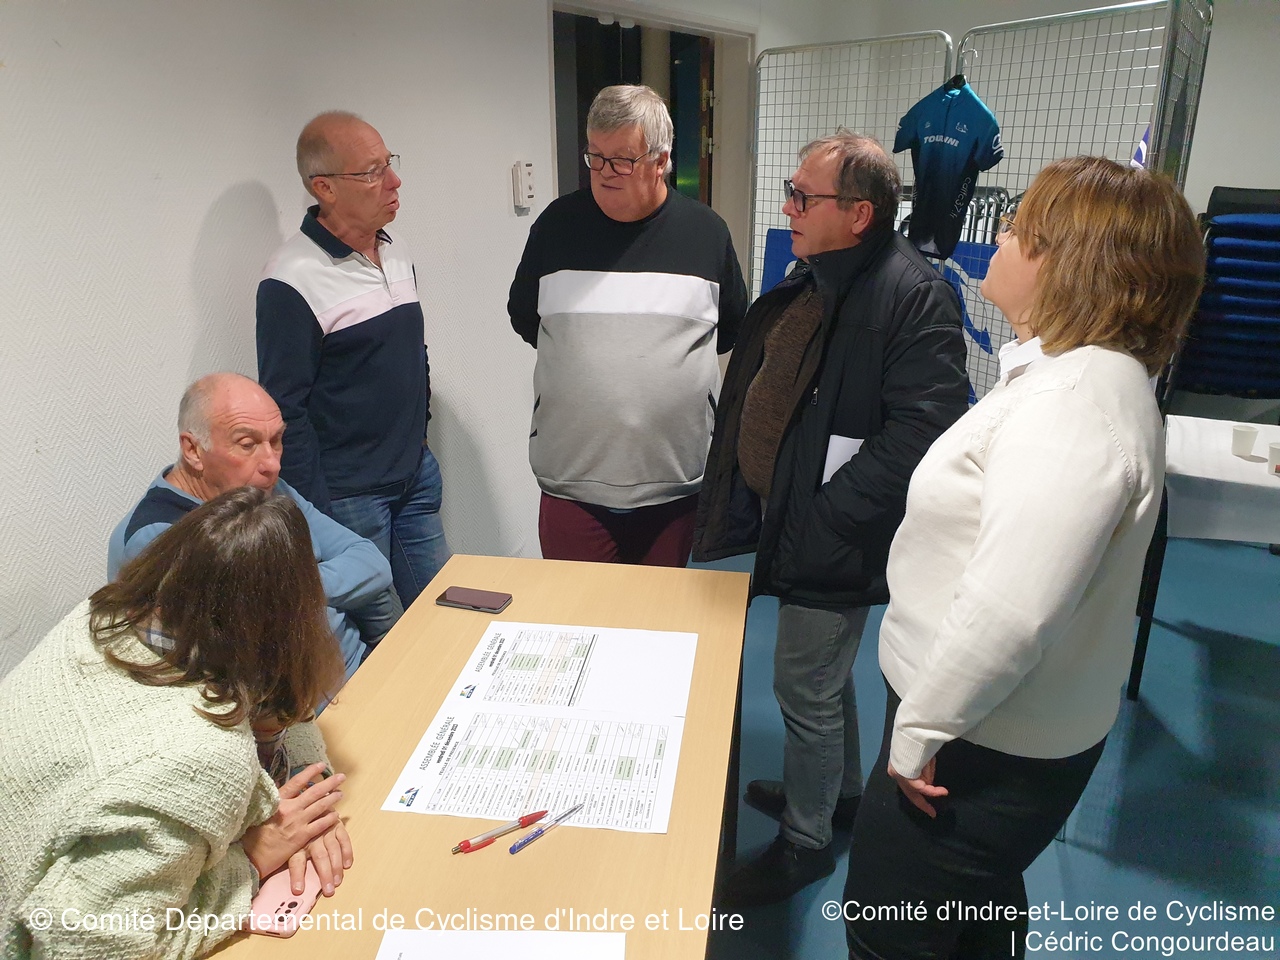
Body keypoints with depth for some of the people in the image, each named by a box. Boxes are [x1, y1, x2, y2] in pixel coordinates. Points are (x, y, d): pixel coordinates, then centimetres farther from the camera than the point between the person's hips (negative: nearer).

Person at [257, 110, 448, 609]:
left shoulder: (398, 253, 8)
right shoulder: (293, 280, -17)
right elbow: (286, 411, -16)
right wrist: (315, 517, -15)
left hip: (417, 476, 7)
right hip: (347, 497, -7)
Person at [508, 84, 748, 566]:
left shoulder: (706, 232, 1)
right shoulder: (557, 223, 2)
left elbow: (734, 328, 13)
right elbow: (523, 316, 13)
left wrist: (673, 350, 6)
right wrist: (578, 352, 6)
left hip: (675, 484, 0)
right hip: (571, 479, 0)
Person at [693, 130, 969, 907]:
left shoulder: (914, 295, -20)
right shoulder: (812, 282, 8)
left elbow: (919, 433, -27)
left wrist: (823, 517, -22)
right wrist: (752, 502, 11)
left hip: (831, 541, -9)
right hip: (789, 516, 9)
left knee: (805, 687, 6)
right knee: (826, 674, 24)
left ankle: (805, 841, 29)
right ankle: (841, 792, 48)